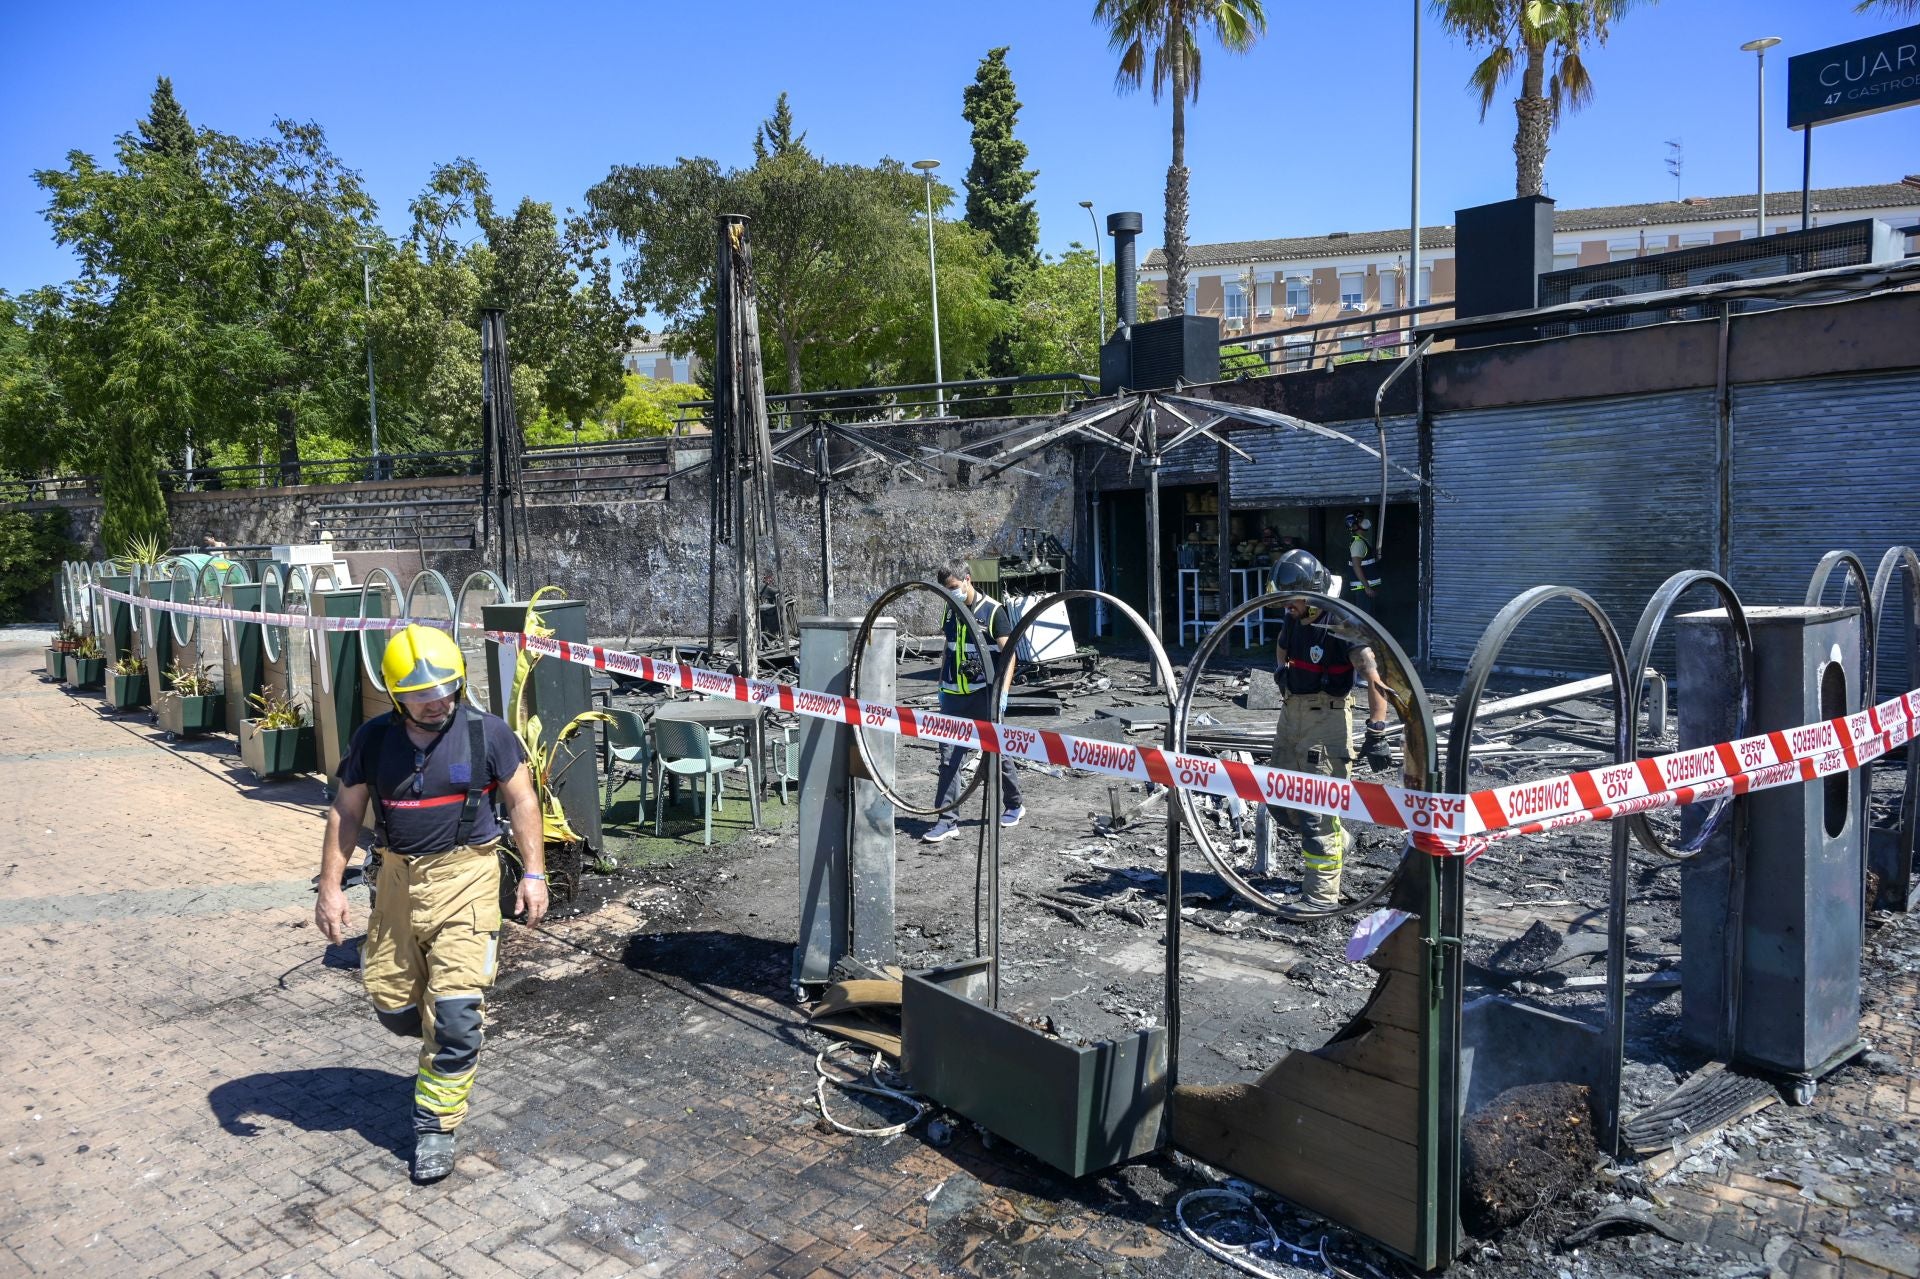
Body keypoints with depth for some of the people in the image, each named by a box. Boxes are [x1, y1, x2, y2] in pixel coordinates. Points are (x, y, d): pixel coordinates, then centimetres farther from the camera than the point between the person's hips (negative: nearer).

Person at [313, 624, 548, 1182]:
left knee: (454, 1008, -8)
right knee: (391, 1000, 10)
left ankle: (436, 1125, 8)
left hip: (465, 878, -3)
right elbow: (345, 813, 7)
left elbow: (522, 801, -1)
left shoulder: (486, 733, -7)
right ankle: (448, 1056, 43)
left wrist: (533, 873, -6)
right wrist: (329, 886, 0)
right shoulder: (374, 739, 0)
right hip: (398, 879, 4)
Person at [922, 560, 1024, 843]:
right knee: (949, 758, -2)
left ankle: (1015, 805, 28)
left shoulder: (992, 610, -7)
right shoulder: (950, 611, 9)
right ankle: (947, 820, 0)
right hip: (954, 695, 5)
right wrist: (942, 686, 18)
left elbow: (1008, 653, -10)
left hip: (983, 694, -5)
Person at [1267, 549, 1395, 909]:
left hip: (1326, 720, -8)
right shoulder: (1293, 617, 5)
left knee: (1316, 810, -8)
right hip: (1291, 713, 8)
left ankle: (1321, 899, -1)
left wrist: (1376, 735, -23)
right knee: (1286, 799, 15)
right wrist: (1280, 668, 5)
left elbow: (1375, 679, -21)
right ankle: (1338, 842, 39)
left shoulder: (1342, 625, -18)